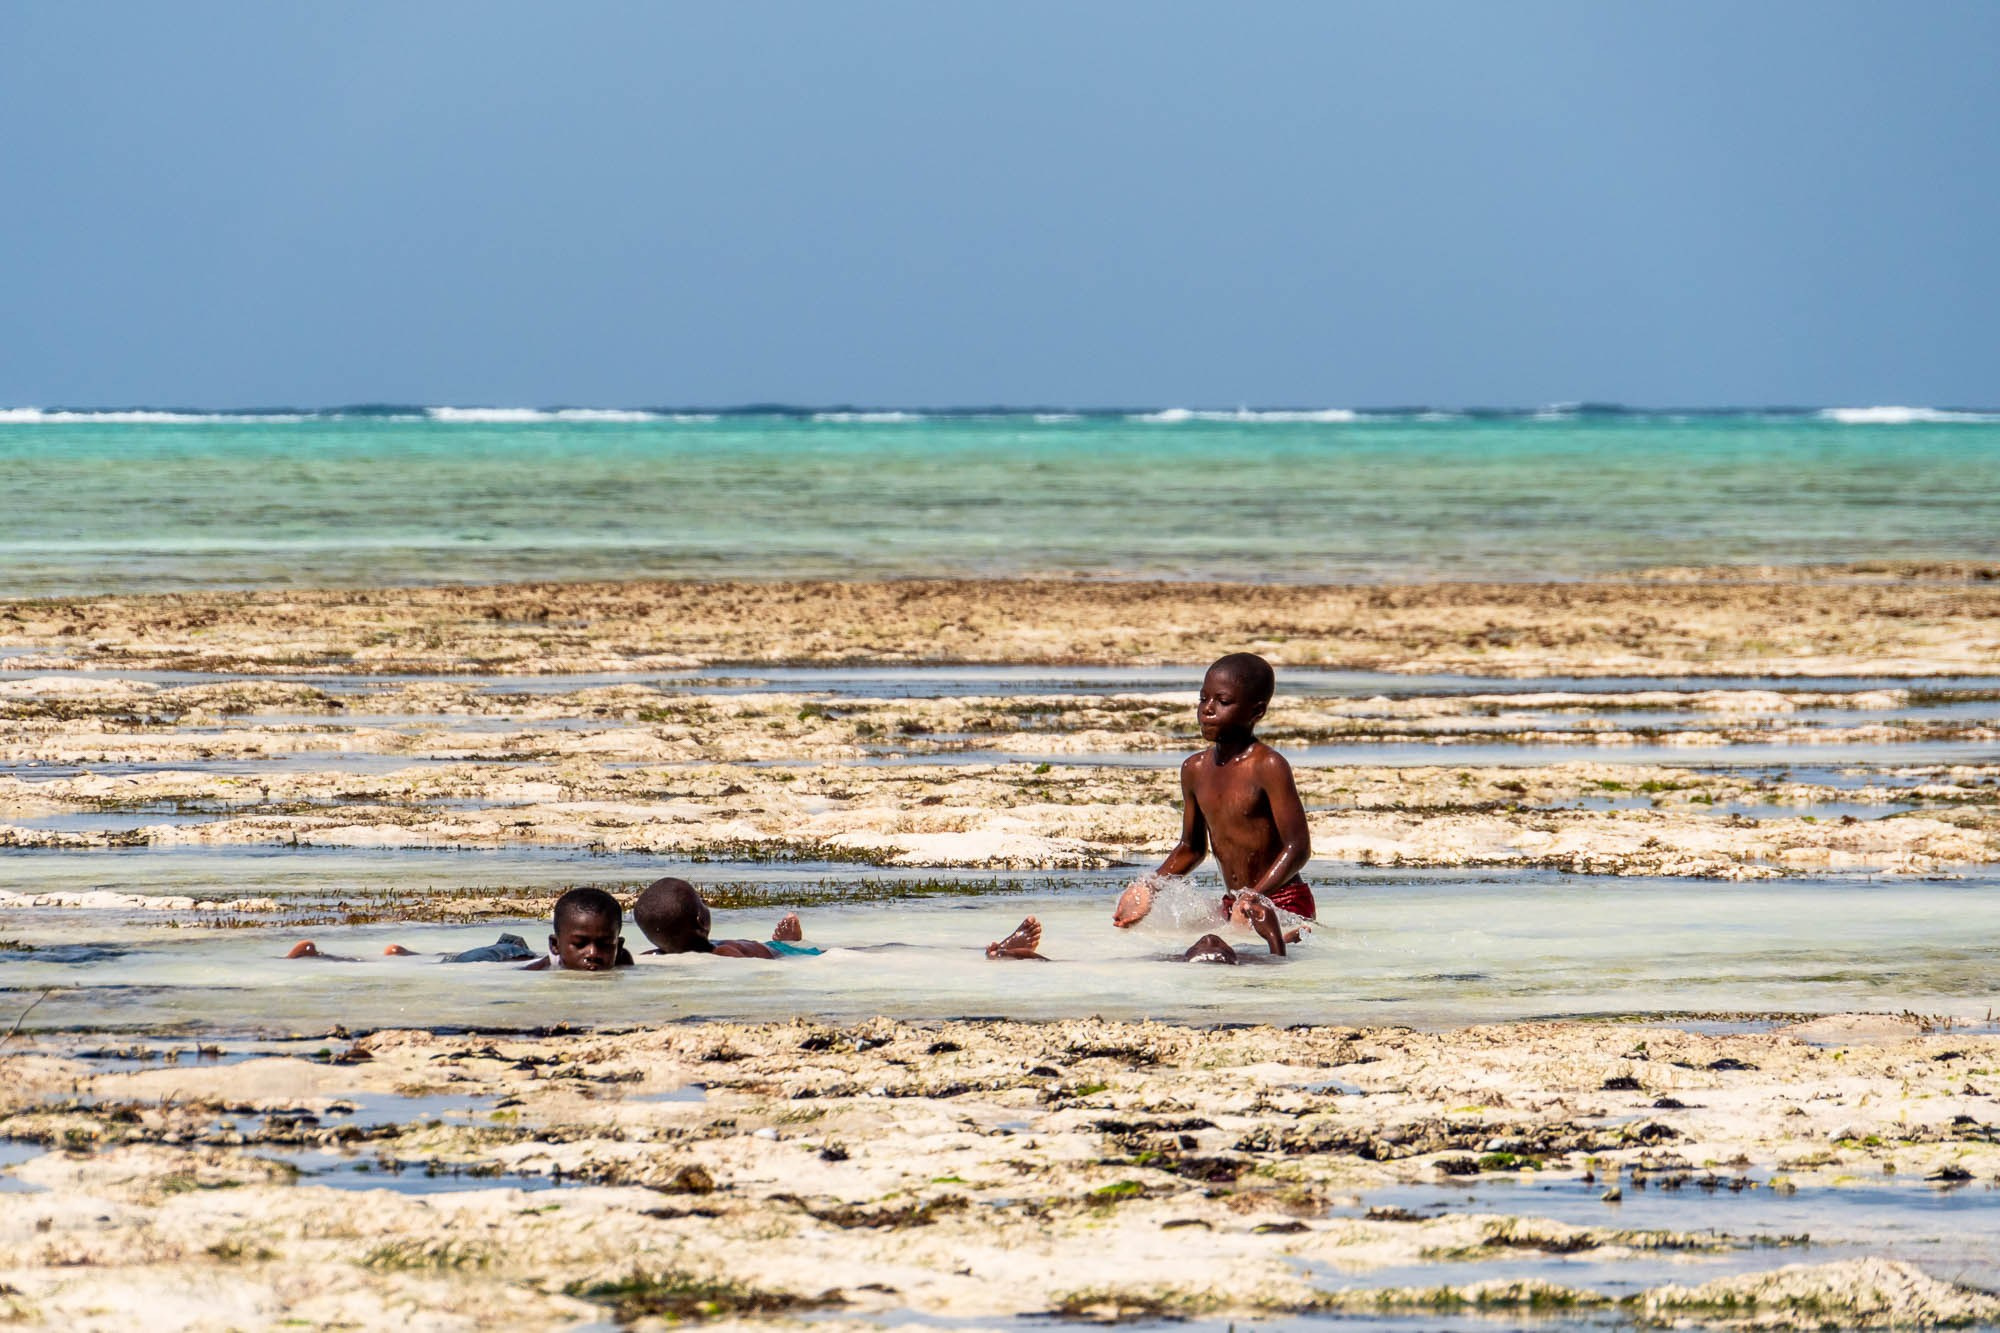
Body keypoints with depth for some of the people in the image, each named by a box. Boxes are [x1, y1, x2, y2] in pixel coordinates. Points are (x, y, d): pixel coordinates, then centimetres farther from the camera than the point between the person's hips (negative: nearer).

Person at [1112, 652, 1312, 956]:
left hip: (1285, 904, -7)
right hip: (1232, 906, 7)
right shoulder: (1195, 769, 8)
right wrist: (1147, 888, 7)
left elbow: (1298, 848, -18)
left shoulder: (1268, 766, -14)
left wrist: (1255, 897, -31)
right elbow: (1192, 848, 21)